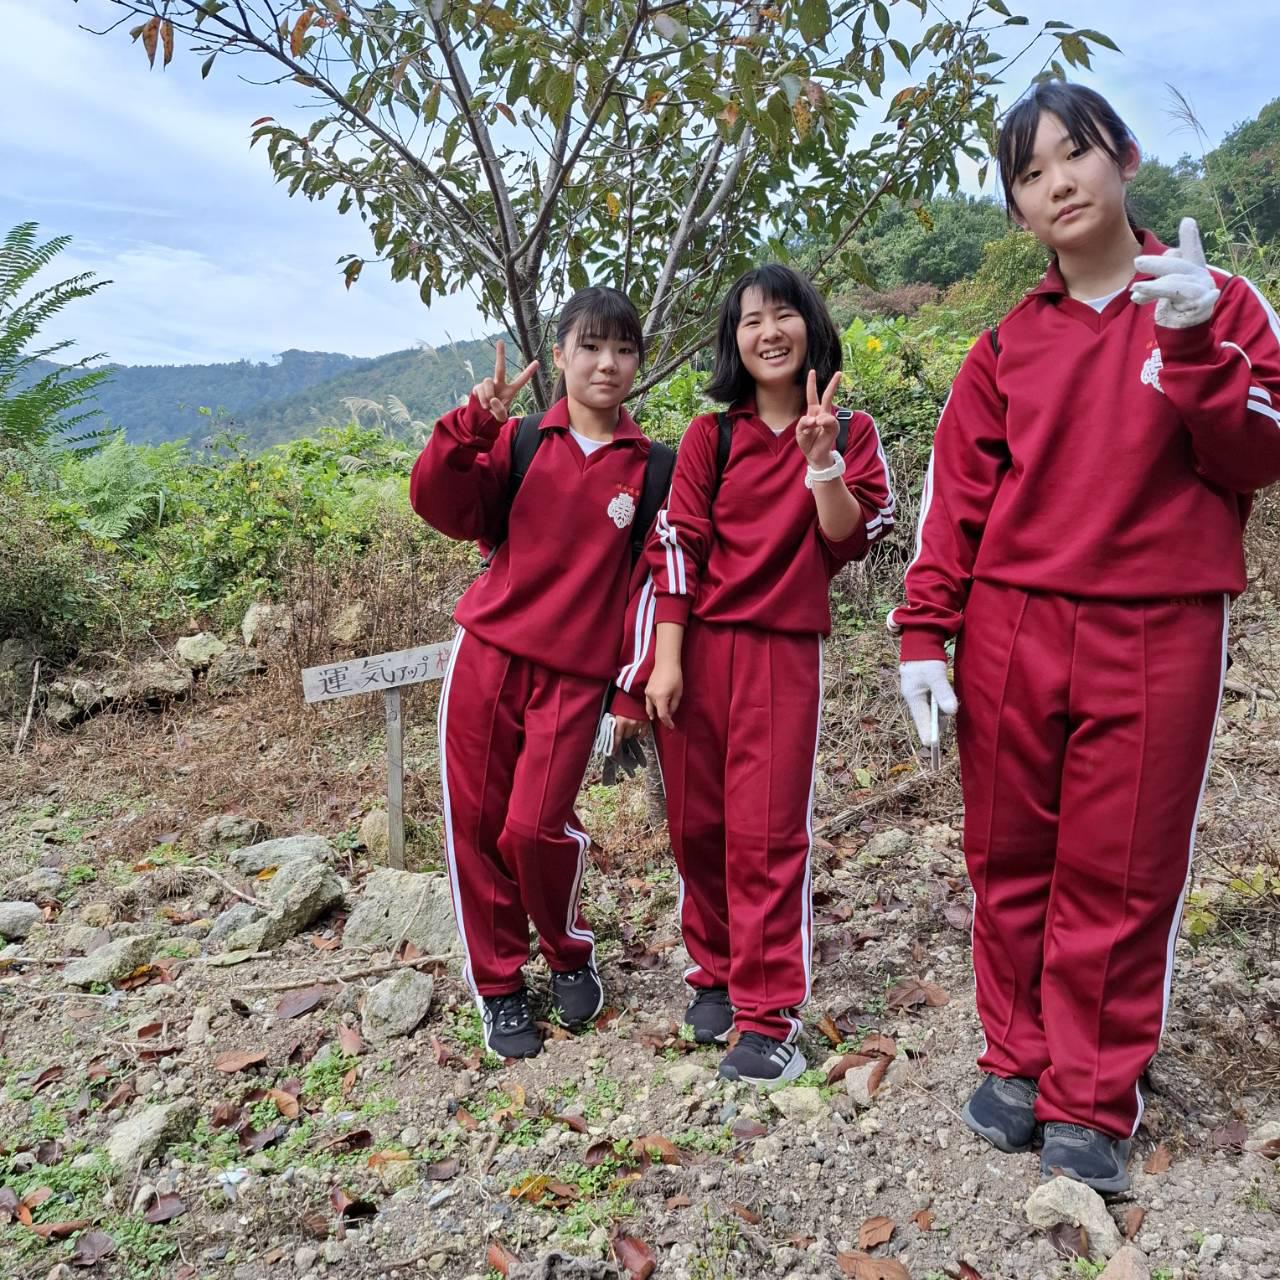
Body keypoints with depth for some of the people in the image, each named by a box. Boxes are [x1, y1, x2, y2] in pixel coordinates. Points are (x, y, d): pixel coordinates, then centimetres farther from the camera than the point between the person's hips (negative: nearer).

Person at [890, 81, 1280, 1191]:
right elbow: (955, 494, 6)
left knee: (1119, 878, 2)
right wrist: (923, 634, -1)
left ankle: (1090, 1105, 17)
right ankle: (1019, 1063, 25)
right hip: (1011, 632, 2)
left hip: (1157, 637, -2)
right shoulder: (1009, 346, 11)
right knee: (1012, 860, 8)